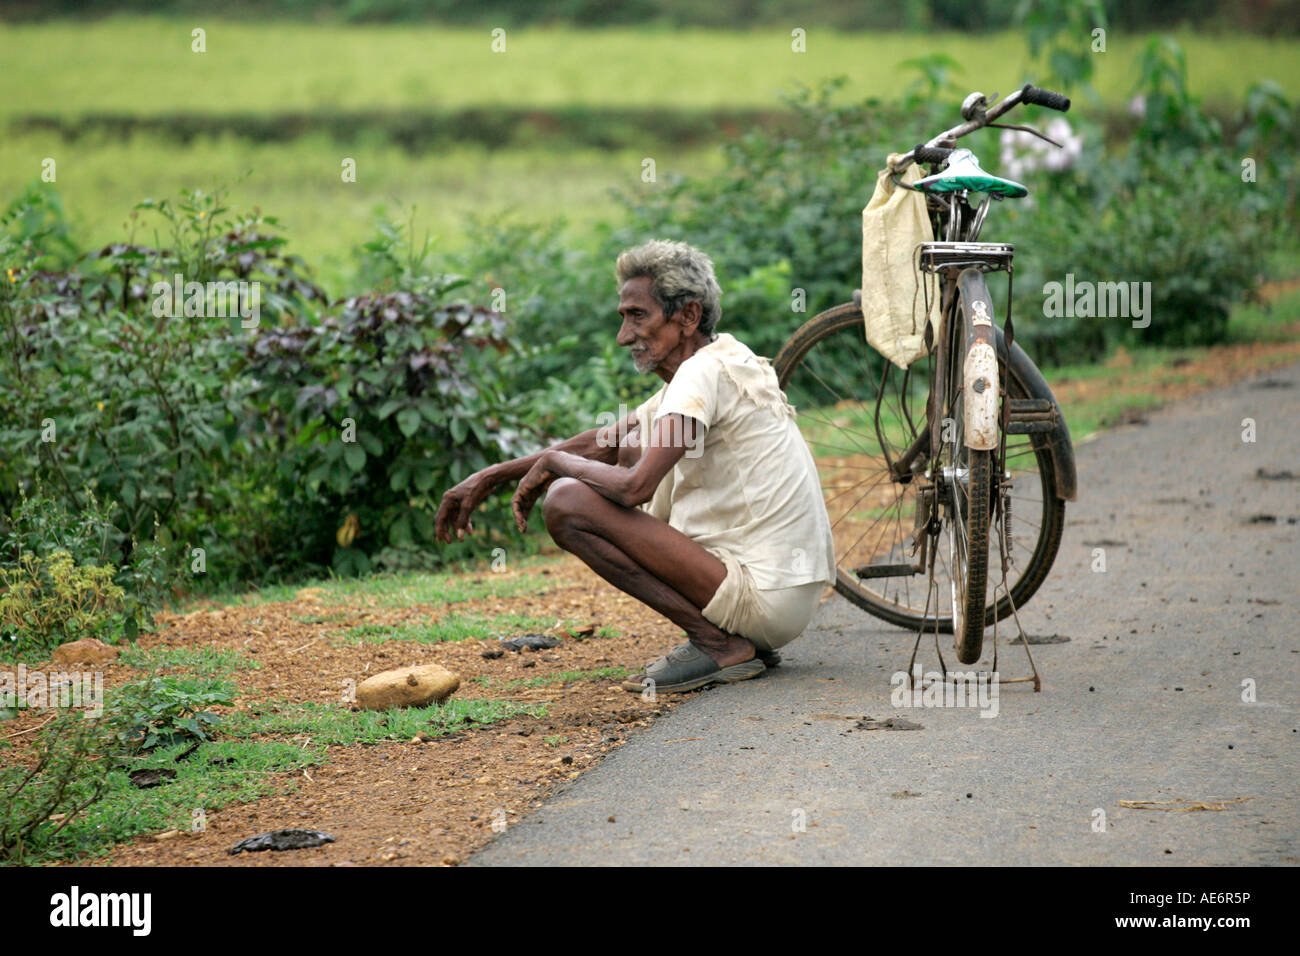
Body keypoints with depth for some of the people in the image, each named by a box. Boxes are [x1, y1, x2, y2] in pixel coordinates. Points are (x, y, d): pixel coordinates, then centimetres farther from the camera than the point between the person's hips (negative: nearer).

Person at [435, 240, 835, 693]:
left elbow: (634, 488, -25)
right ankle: (738, 639, 12)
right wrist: (491, 476, 20)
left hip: (766, 601, -10)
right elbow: (602, 442, 24)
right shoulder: (717, 368, 16)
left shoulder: (704, 373, -14)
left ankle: (717, 643, -11)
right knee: (631, 451, 23)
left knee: (566, 502, -12)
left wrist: (553, 462, -6)